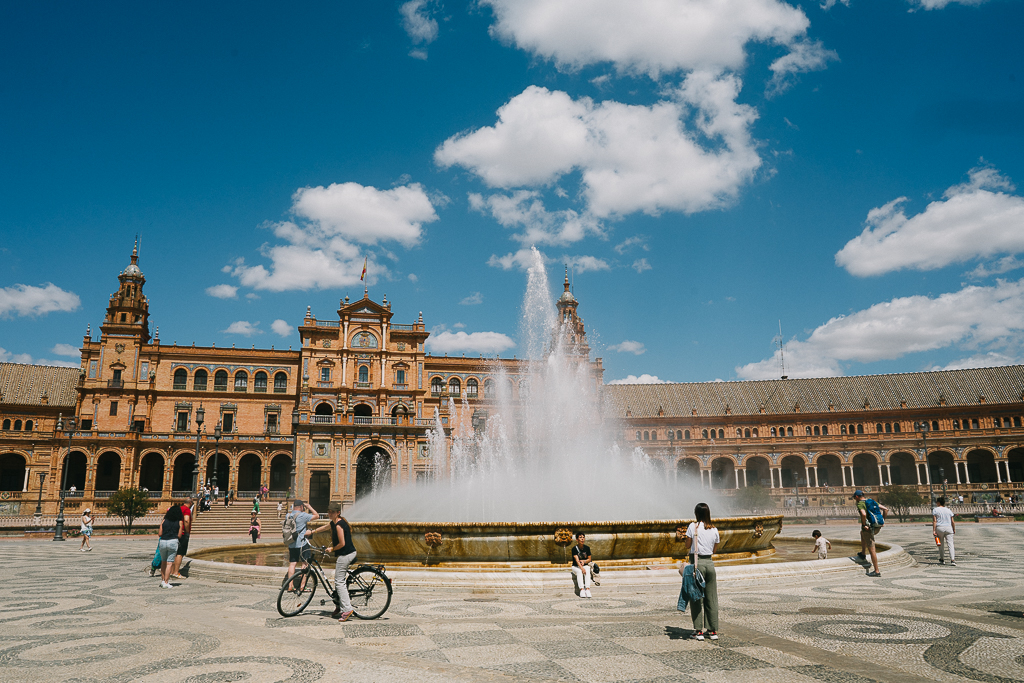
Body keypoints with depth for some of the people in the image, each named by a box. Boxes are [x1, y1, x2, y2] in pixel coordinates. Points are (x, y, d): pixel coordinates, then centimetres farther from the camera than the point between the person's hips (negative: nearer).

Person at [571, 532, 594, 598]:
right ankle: (581, 590, -43)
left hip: (585, 565, 2)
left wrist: (584, 561, -15)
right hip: (576, 566, -2)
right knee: (579, 572, -34)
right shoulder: (574, 548, -11)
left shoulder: (587, 548, 0)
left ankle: (587, 589, -42)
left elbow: (589, 559, 6)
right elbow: (577, 560, -23)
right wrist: (581, 568, -37)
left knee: (587, 571, -31)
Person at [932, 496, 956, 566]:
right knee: (950, 544, -4)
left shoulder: (935, 510, 0)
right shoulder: (948, 510, 10)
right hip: (948, 528, 2)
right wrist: (954, 530, 16)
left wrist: (934, 530, -8)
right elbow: (952, 522, 6)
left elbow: (934, 521, -7)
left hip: (939, 528, -2)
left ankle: (942, 560, 24)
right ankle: (952, 560, -18)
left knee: (941, 545, 12)